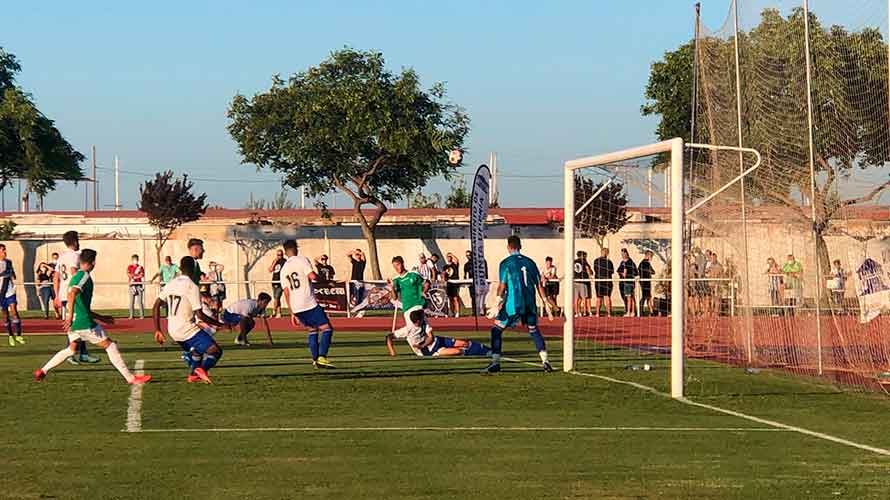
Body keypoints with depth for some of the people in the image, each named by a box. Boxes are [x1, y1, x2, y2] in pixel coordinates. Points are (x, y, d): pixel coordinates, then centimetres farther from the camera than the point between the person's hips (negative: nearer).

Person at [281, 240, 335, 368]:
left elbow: (287, 293, 15)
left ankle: (315, 360, 15)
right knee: (327, 329, -5)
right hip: (309, 304, -7)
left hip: (296, 308, 7)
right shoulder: (302, 260, -2)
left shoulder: (284, 270, 15)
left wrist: (292, 313, 18)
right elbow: (312, 276, -17)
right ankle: (322, 357, -19)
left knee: (312, 330, 21)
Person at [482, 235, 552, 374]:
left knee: (496, 330, 3)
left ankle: (495, 362, -9)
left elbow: (502, 286, -7)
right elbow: (539, 285, 11)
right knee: (534, 330, 21)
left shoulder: (506, 263, -2)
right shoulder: (530, 262, 10)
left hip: (513, 304, -4)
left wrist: (498, 305, -6)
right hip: (530, 304, 4)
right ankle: (545, 361, 14)